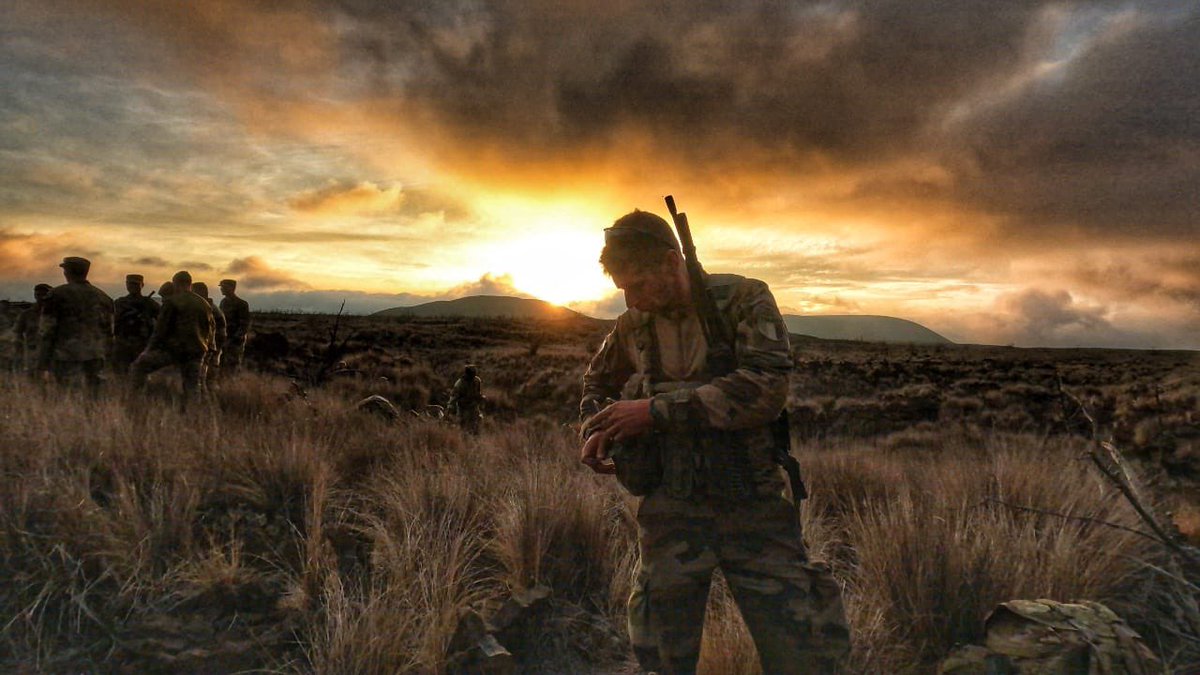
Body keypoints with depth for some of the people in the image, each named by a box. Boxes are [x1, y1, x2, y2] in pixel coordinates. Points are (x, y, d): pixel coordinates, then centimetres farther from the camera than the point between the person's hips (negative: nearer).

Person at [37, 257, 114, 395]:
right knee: (95, 393, 7)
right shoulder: (102, 296, 9)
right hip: (95, 355, 4)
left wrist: (42, 361, 1)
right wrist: (105, 354, 19)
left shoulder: (57, 294, -2)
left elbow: (46, 329, -3)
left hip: (67, 354, -4)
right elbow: (109, 330, 11)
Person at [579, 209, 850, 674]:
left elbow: (765, 390, -22)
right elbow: (598, 383, 23)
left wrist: (656, 410, -22)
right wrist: (596, 430, 1)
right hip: (670, 511, 3)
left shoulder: (744, 300, -7)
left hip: (753, 509, -2)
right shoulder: (632, 325, 5)